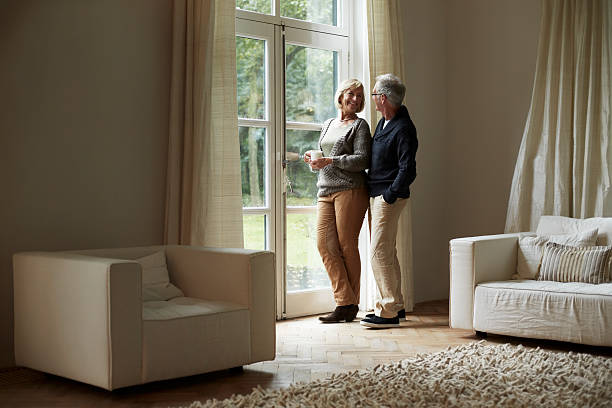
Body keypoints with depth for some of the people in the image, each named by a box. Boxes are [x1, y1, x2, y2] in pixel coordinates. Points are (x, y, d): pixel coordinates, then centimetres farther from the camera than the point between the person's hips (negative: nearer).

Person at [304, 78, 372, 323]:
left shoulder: (359, 125, 3)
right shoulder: (328, 125, 21)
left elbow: (362, 160, -9)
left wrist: (330, 161, -16)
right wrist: (313, 161, 5)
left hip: (350, 190, -6)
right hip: (325, 191, 6)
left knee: (346, 246, -5)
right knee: (325, 244, -5)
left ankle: (350, 306, 4)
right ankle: (345, 302, -3)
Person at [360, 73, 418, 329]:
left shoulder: (403, 129, -16)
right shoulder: (384, 122, 14)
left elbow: (408, 170, -19)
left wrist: (389, 195, -18)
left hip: (390, 196, -10)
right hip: (377, 194, 10)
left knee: (379, 252, -11)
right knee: (386, 251, 14)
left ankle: (388, 312, -6)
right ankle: (395, 304, 24)